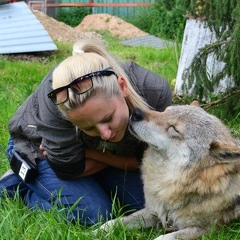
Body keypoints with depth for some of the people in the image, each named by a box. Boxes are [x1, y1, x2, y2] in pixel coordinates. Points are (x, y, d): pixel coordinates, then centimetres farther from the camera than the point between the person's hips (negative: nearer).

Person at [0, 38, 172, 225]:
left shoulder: (156, 91, -34)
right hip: (39, 148, -3)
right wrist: (116, 156, -20)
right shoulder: (57, 97, -41)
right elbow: (69, 170, -29)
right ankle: (18, 185, 1)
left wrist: (91, 153, -27)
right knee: (96, 216, -21)